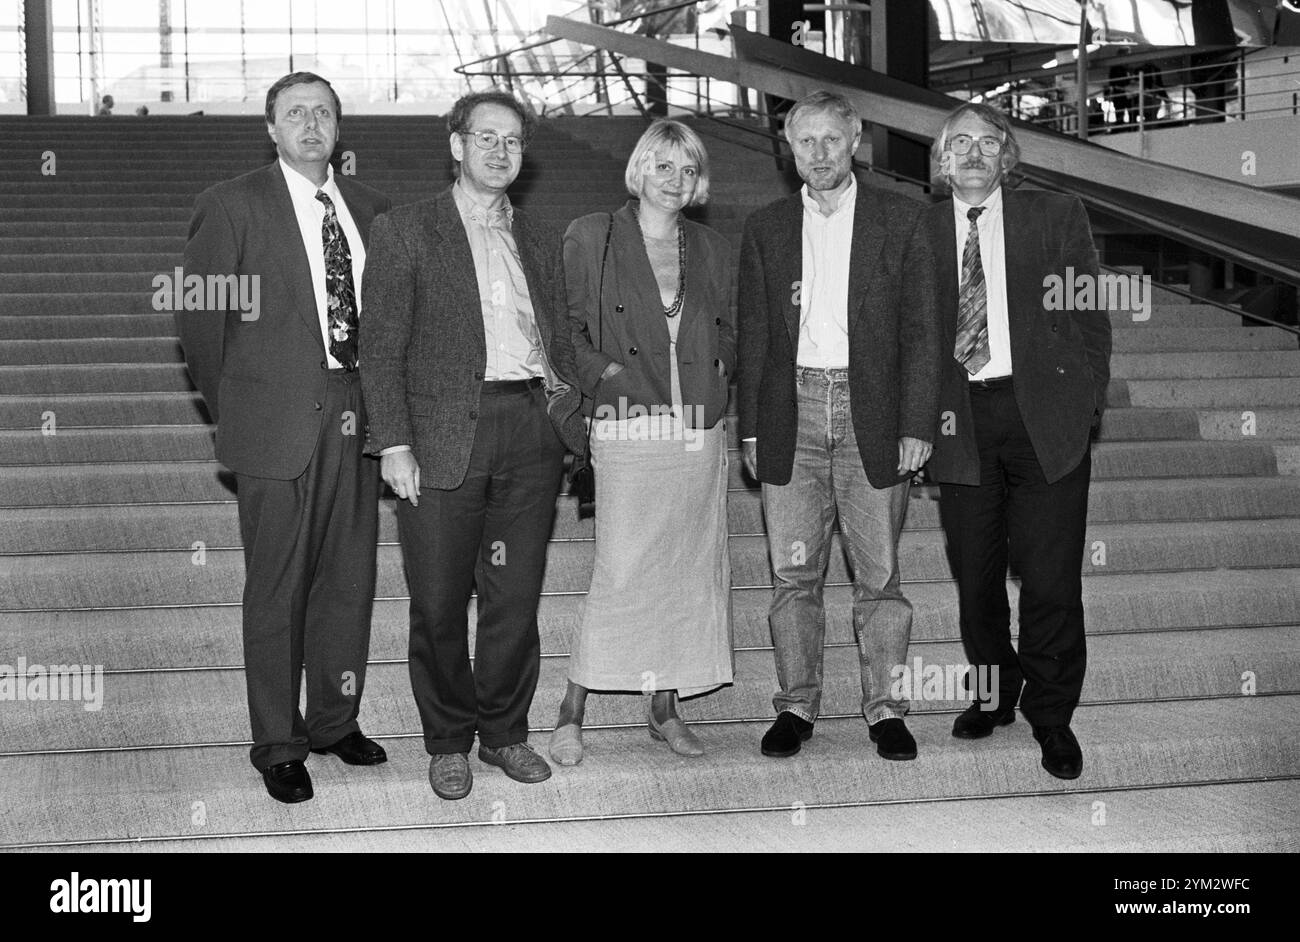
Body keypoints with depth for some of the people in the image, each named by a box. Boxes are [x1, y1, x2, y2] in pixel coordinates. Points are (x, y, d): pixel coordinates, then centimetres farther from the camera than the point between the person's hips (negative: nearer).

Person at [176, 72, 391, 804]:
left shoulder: (369, 208, 10)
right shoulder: (232, 206, -3)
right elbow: (200, 317, 0)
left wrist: (377, 399, 10)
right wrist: (231, 407, 3)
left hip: (356, 413, 5)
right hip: (277, 419, -4)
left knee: (350, 576, 11)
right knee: (278, 585, 1)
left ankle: (336, 718, 27)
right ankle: (278, 743, 12)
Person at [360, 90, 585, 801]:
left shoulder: (539, 241, 17)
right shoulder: (406, 231, 2)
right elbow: (381, 348, -3)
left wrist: (570, 416, 5)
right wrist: (394, 443, -11)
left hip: (531, 429, 4)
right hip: (444, 435, -4)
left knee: (516, 596, 7)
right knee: (439, 603, 2)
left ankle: (504, 731, 22)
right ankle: (448, 741, 16)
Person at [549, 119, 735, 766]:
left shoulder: (712, 250, 14)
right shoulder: (590, 238, 3)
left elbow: (729, 335, 21)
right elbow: (566, 328, 1)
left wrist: (718, 381, 5)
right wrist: (607, 376, -9)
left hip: (699, 430, 5)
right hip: (628, 428, -4)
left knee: (690, 570, 6)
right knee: (621, 571, -11)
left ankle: (666, 708, 17)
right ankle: (572, 711, 0)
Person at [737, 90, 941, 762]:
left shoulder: (900, 220, 5)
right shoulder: (766, 228, 11)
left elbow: (921, 328, 2)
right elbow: (753, 335, 12)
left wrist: (917, 424, -5)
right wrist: (750, 429, 5)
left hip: (872, 413, -2)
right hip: (791, 411, 2)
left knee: (878, 573, 2)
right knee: (793, 573, 4)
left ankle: (886, 708, 11)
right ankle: (796, 706, 13)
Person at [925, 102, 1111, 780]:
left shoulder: (1057, 217, 7)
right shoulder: (919, 234, 9)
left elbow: (1093, 319, 6)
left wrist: (1086, 401, -2)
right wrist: (925, 415, -1)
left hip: (1045, 419, -1)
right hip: (960, 421, 1)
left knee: (1051, 579, -2)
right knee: (975, 576, 8)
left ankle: (1051, 717, 12)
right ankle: (993, 694, 28)